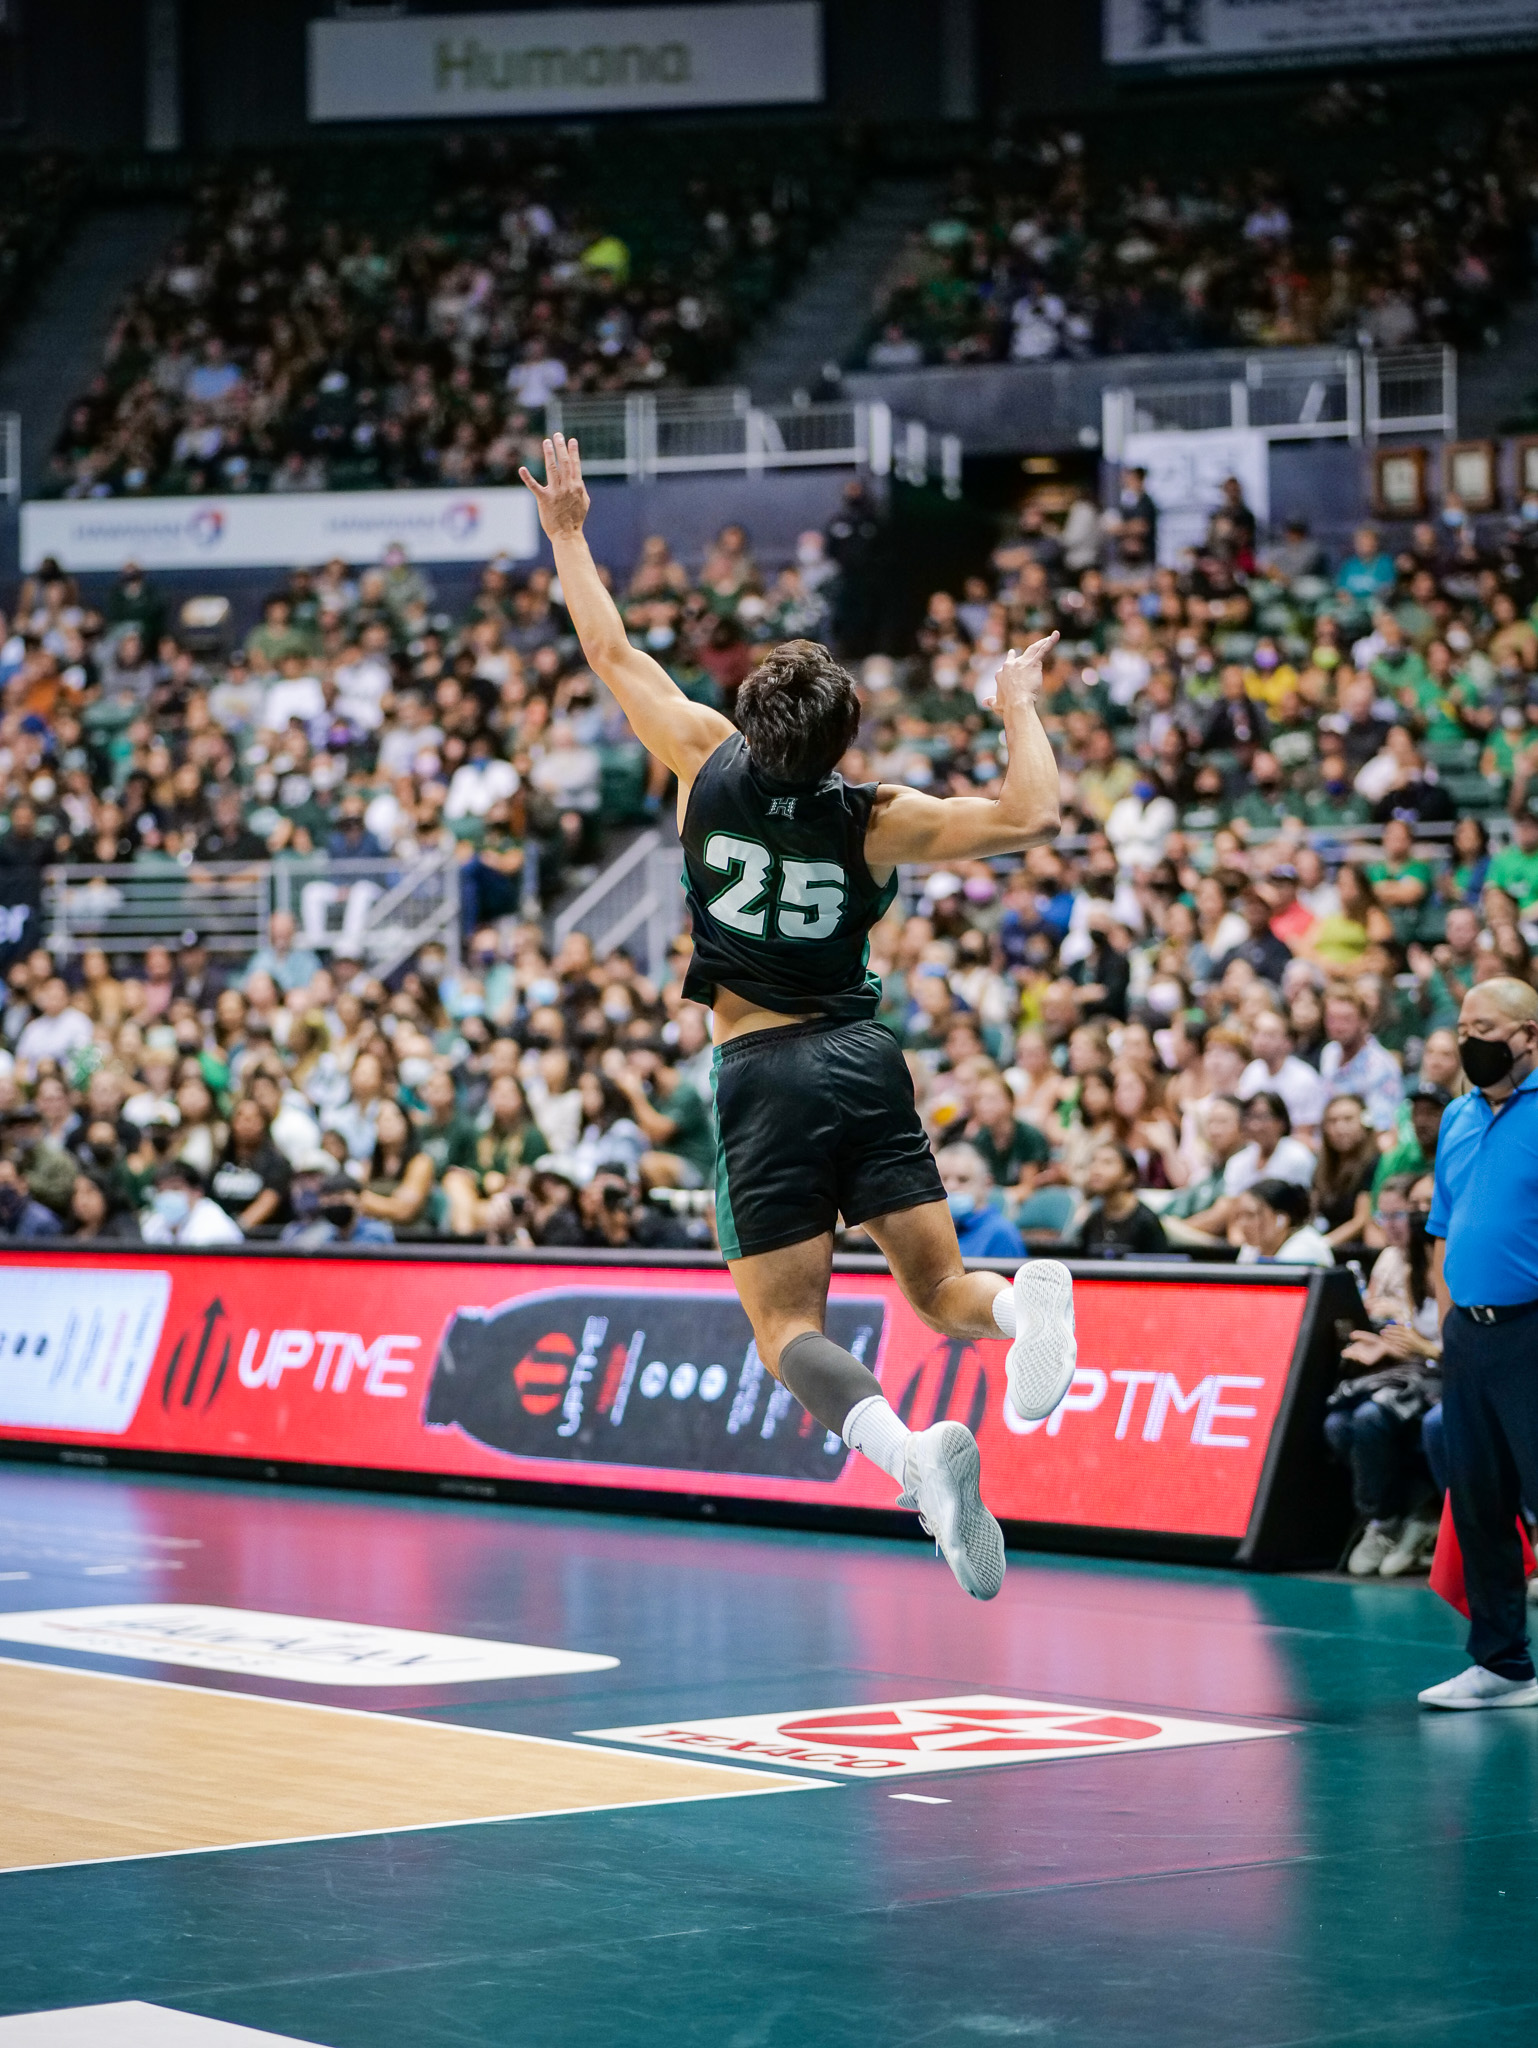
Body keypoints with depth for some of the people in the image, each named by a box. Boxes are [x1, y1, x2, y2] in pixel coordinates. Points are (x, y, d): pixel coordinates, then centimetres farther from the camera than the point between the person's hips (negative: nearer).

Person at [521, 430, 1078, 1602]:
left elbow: (611, 651, 10)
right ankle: (1027, 1298, -30)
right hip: (861, 1056, 1)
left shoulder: (710, 764, -1)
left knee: (787, 1326, -3)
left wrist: (568, 532, 23)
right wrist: (1020, 705, 13)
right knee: (942, 1291, 7)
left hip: (761, 1070, -1)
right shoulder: (875, 820, -1)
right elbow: (1033, 815, -3)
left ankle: (914, 1450, -31)